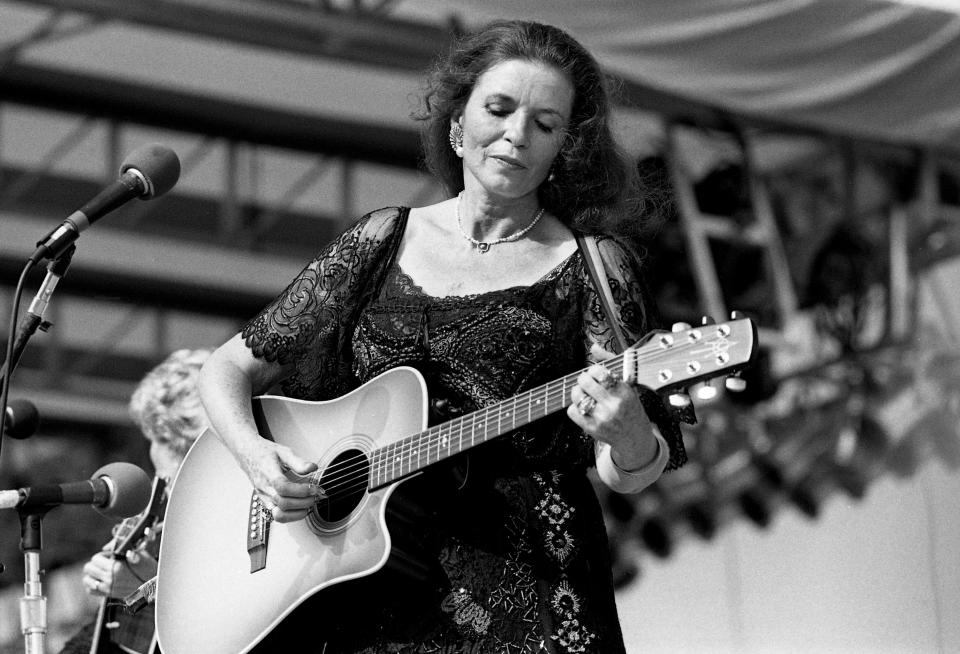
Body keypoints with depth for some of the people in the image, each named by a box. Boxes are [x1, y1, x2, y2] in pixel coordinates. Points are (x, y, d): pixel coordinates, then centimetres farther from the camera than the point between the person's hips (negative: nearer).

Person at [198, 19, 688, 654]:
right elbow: (230, 368, 15)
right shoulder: (382, 241, 12)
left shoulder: (592, 265, 5)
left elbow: (627, 477, -2)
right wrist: (253, 452, -5)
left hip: (524, 585, -2)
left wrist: (627, 439, -25)